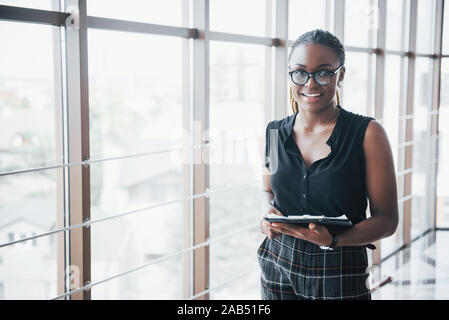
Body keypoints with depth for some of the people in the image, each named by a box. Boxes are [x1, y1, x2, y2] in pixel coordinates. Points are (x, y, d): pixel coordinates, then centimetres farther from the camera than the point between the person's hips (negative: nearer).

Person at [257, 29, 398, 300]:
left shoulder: (368, 133, -10)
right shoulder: (274, 133, 1)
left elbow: (387, 219, -9)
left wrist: (331, 240, -24)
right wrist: (268, 217, -6)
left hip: (340, 276, -3)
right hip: (278, 266, 3)